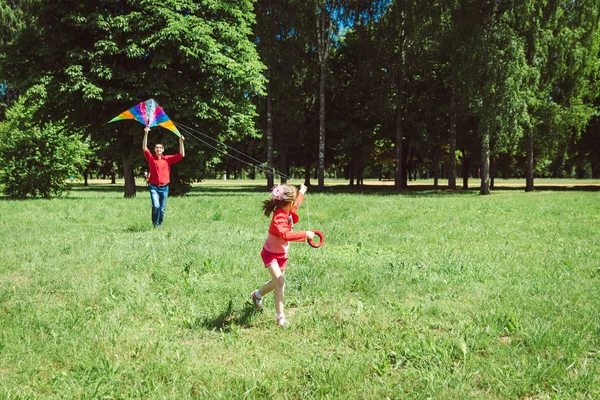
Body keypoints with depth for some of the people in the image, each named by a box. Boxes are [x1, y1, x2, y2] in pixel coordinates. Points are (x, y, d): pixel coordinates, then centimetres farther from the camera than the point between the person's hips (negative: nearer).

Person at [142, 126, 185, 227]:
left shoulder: (167, 159, 6)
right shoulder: (151, 158, 3)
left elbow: (181, 155, 2)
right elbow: (144, 148, -10)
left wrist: (181, 142, -9)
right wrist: (146, 134, -19)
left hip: (164, 188, 2)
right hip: (154, 187, -2)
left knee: (162, 209, 4)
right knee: (156, 206, -18)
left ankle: (159, 224, 22)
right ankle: (155, 224, 0)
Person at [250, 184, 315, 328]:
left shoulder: (288, 211, -7)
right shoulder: (279, 217, -34)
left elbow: (295, 205, 20)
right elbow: (286, 235, -51)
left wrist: (301, 192, 28)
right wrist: (305, 234, -47)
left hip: (282, 254, 9)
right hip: (271, 254, -9)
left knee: (277, 282, 23)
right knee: (280, 283, -20)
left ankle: (257, 295, 52)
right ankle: (280, 317, -11)